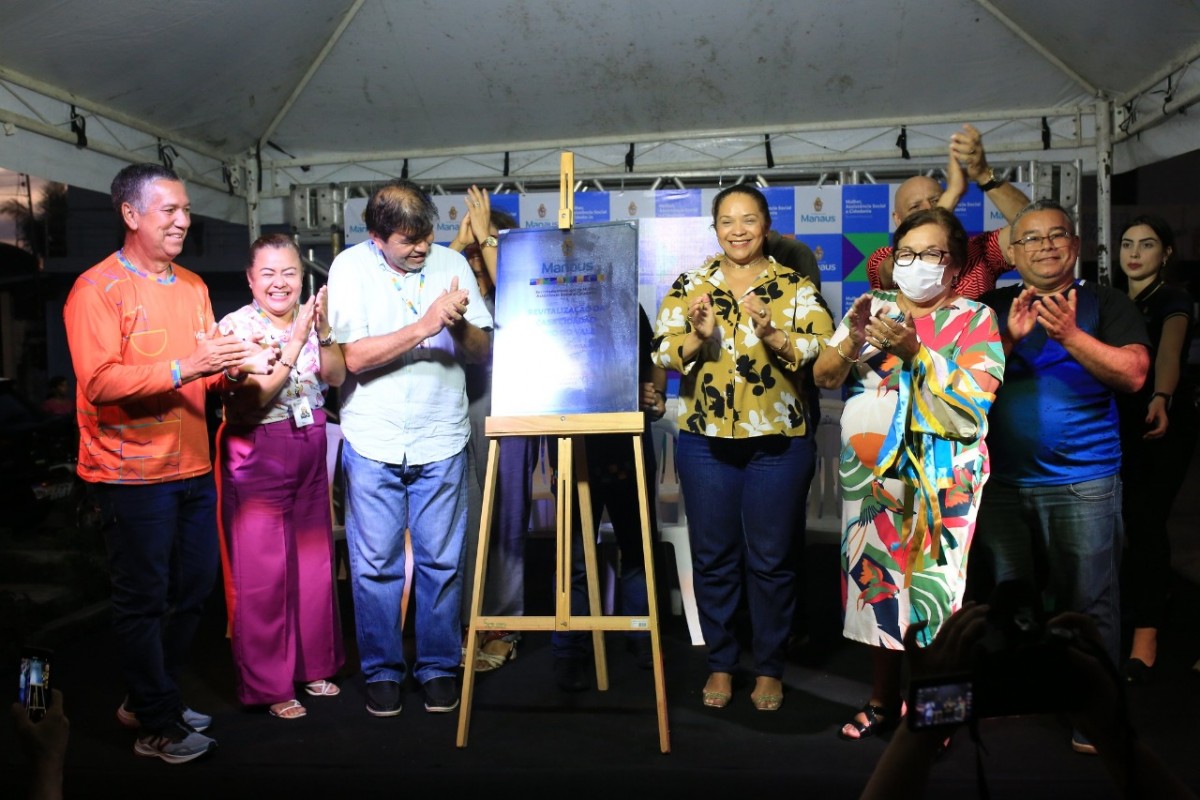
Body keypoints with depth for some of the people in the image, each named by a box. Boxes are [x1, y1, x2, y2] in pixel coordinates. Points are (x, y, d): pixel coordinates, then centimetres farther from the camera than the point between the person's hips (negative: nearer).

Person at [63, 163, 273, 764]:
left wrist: (240, 363, -7)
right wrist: (184, 369, -27)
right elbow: (99, 382, -20)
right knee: (143, 600, 5)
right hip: (132, 473, -7)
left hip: (192, 467, 7)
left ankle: (150, 700, 33)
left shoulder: (193, 286, 13)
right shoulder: (97, 290, -10)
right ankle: (157, 726, 18)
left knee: (193, 590, 15)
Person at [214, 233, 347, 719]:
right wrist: (296, 341, -21)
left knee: (314, 560, 12)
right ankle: (267, 684, 14)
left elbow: (335, 377, -4)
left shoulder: (309, 319, 6)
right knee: (262, 571, 0)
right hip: (257, 454, -5)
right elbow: (255, 395, -18)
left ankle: (312, 664, 28)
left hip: (309, 450, 6)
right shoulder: (236, 326, -9)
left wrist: (323, 330, -18)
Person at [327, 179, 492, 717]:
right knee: (375, 565, 7)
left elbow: (483, 350, 0)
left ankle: (438, 666, 24)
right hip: (372, 441, -1)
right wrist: (425, 325, -21)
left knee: (441, 562, 7)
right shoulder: (351, 267, -4)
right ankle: (382, 670, 23)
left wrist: (459, 325, -21)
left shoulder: (452, 263, 1)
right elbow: (356, 356, -13)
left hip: (441, 440, 1)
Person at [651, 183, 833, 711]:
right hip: (706, 439, 2)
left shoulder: (796, 286, 3)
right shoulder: (689, 286, 7)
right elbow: (662, 354, -1)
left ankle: (768, 668, 22)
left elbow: (824, 351, -8)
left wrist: (774, 336, -24)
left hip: (779, 440, -1)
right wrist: (697, 337, -20)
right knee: (713, 557, 9)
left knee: (771, 559, 6)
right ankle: (720, 663, 25)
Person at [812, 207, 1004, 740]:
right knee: (876, 580, 8)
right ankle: (882, 698, 24)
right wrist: (854, 340, -16)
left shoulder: (974, 319, 1)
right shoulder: (872, 307, 10)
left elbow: (972, 401, -12)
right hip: (871, 474, 3)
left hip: (941, 480, -2)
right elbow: (823, 377, 3)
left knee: (933, 583, 0)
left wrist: (912, 349, -21)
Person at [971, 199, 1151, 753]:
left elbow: (1133, 374, -11)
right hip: (1000, 481, 3)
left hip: (1082, 483, -2)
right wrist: (1008, 340, -17)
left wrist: (1071, 336, -23)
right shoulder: (992, 308, 8)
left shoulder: (1105, 304, 2)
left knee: (1088, 601, 2)